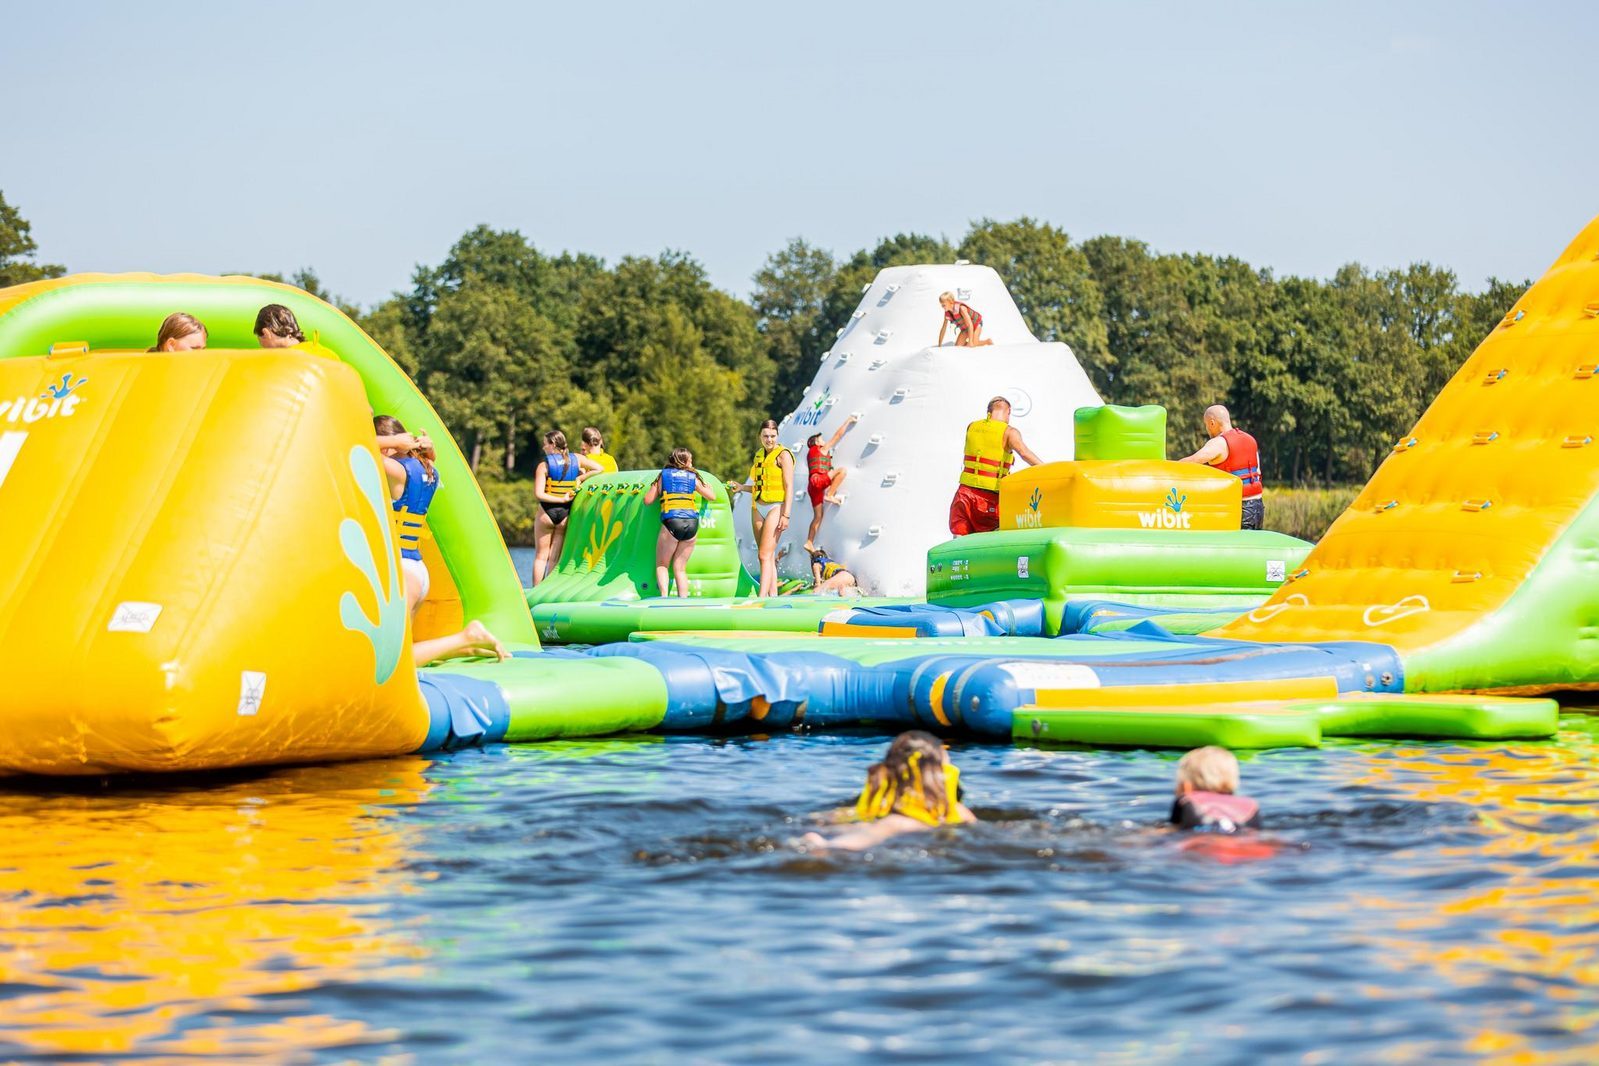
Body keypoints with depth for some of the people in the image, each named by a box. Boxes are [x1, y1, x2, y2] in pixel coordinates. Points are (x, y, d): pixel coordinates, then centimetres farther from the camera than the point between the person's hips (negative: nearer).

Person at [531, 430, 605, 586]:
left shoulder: (544, 466, -9)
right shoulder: (576, 459, 0)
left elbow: (538, 494, -17)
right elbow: (598, 469, -2)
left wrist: (562, 499, -14)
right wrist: (580, 478, -1)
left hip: (546, 513, -3)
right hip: (565, 514, 3)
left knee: (541, 556, 7)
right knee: (554, 558, 8)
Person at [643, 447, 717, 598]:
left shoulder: (664, 475, 13)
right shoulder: (693, 477, 17)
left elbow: (647, 500, 11)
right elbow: (712, 496, 25)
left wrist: (653, 486, 31)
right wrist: (704, 482, 43)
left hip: (672, 521, -2)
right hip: (692, 522, 2)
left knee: (661, 565, 9)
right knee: (680, 568, 10)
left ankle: (664, 596, -13)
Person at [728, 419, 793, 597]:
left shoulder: (783, 455, -6)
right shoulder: (759, 455, 16)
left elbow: (789, 487, -10)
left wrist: (785, 515, -17)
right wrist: (741, 488, 8)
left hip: (775, 507, -7)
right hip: (758, 508, 7)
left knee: (765, 555, -14)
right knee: (768, 556, 5)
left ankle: (762, 597, -19)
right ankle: (773, 594, 7)